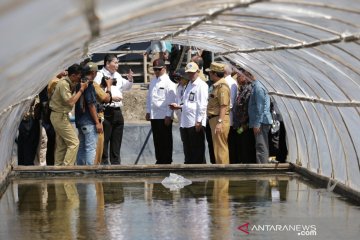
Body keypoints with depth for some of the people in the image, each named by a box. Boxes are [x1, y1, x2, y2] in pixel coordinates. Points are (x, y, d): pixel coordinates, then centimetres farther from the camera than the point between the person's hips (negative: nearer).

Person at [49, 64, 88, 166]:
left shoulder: (67, 82, 11)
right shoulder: (64, 84, -20)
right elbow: (70, 102, -25)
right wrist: (81, 89, -19)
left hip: (59, 116, 10)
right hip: (60, 116, -10)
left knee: (61, 144, 11)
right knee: (74, 143, -11)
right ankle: (67, 167, -14)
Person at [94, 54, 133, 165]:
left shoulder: (117, 76, 17)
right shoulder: (100, 76, -8)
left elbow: (126, 87, 31)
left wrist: (130, 79, 12)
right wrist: (111, 98, -21)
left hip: (117, 111, 8)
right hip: (106, 111, -8)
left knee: (116, 140, 12)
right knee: (104, 140, -4)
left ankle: (116, 162, 18)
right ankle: (104, 163, -1)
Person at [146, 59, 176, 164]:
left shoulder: (168, 83, -9)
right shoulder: (153, 82, 14)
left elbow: (171, 100, -13)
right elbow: (149, 97, 19)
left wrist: (168, 115, -16)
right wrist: (148, 111, 13)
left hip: (164, 116, -7)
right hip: (154, 115, 7)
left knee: (166, 141, -1)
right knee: (157, 140, 10)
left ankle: (167, 161, 5)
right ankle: (159, 161, 17)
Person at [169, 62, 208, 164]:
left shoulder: (201, 85, -7)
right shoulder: (189, 85, 19)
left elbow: (202, 105, -14)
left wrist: (199, 121, -18)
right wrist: (178, 106, 13)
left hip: (196, 123, -9)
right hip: (186, 123, 9)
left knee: (198, 152, -3)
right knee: (188, 151, 12)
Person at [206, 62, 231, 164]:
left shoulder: (222, 86, -15)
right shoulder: (216, 85, 18)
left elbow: (224, 106, -22)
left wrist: (220, 122, -26)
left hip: (220, 119, -11)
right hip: (214, 119, 11)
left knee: (220, 148, -8)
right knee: (218, 148, 16)